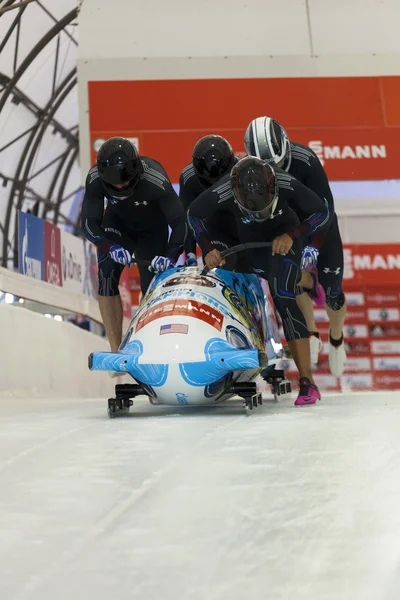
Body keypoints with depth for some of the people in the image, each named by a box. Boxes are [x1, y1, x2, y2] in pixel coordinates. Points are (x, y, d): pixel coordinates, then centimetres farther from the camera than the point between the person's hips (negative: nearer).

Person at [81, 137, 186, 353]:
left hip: (153, 229, -1)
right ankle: (116, 348, -15)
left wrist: (170, 256, -41)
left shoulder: (156, 180, -37)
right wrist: (111, 248, -39)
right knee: (106, 276, -19)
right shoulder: (95, 179, -29)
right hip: (118, 223, 2)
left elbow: (179, 222, -28)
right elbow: (89, 223, -21)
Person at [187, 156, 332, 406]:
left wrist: (291, 235, -34)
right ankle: (306, 280, 58)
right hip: (251, 236, 3)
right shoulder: (222, 192, -35)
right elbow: (194, 215, -14)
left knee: (282, 294, -21)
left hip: (285, 233, -3)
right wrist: (208, 249, -24)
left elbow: (323, 213, -23)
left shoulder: (287, 184, -36)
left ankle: (307, 381, -24)